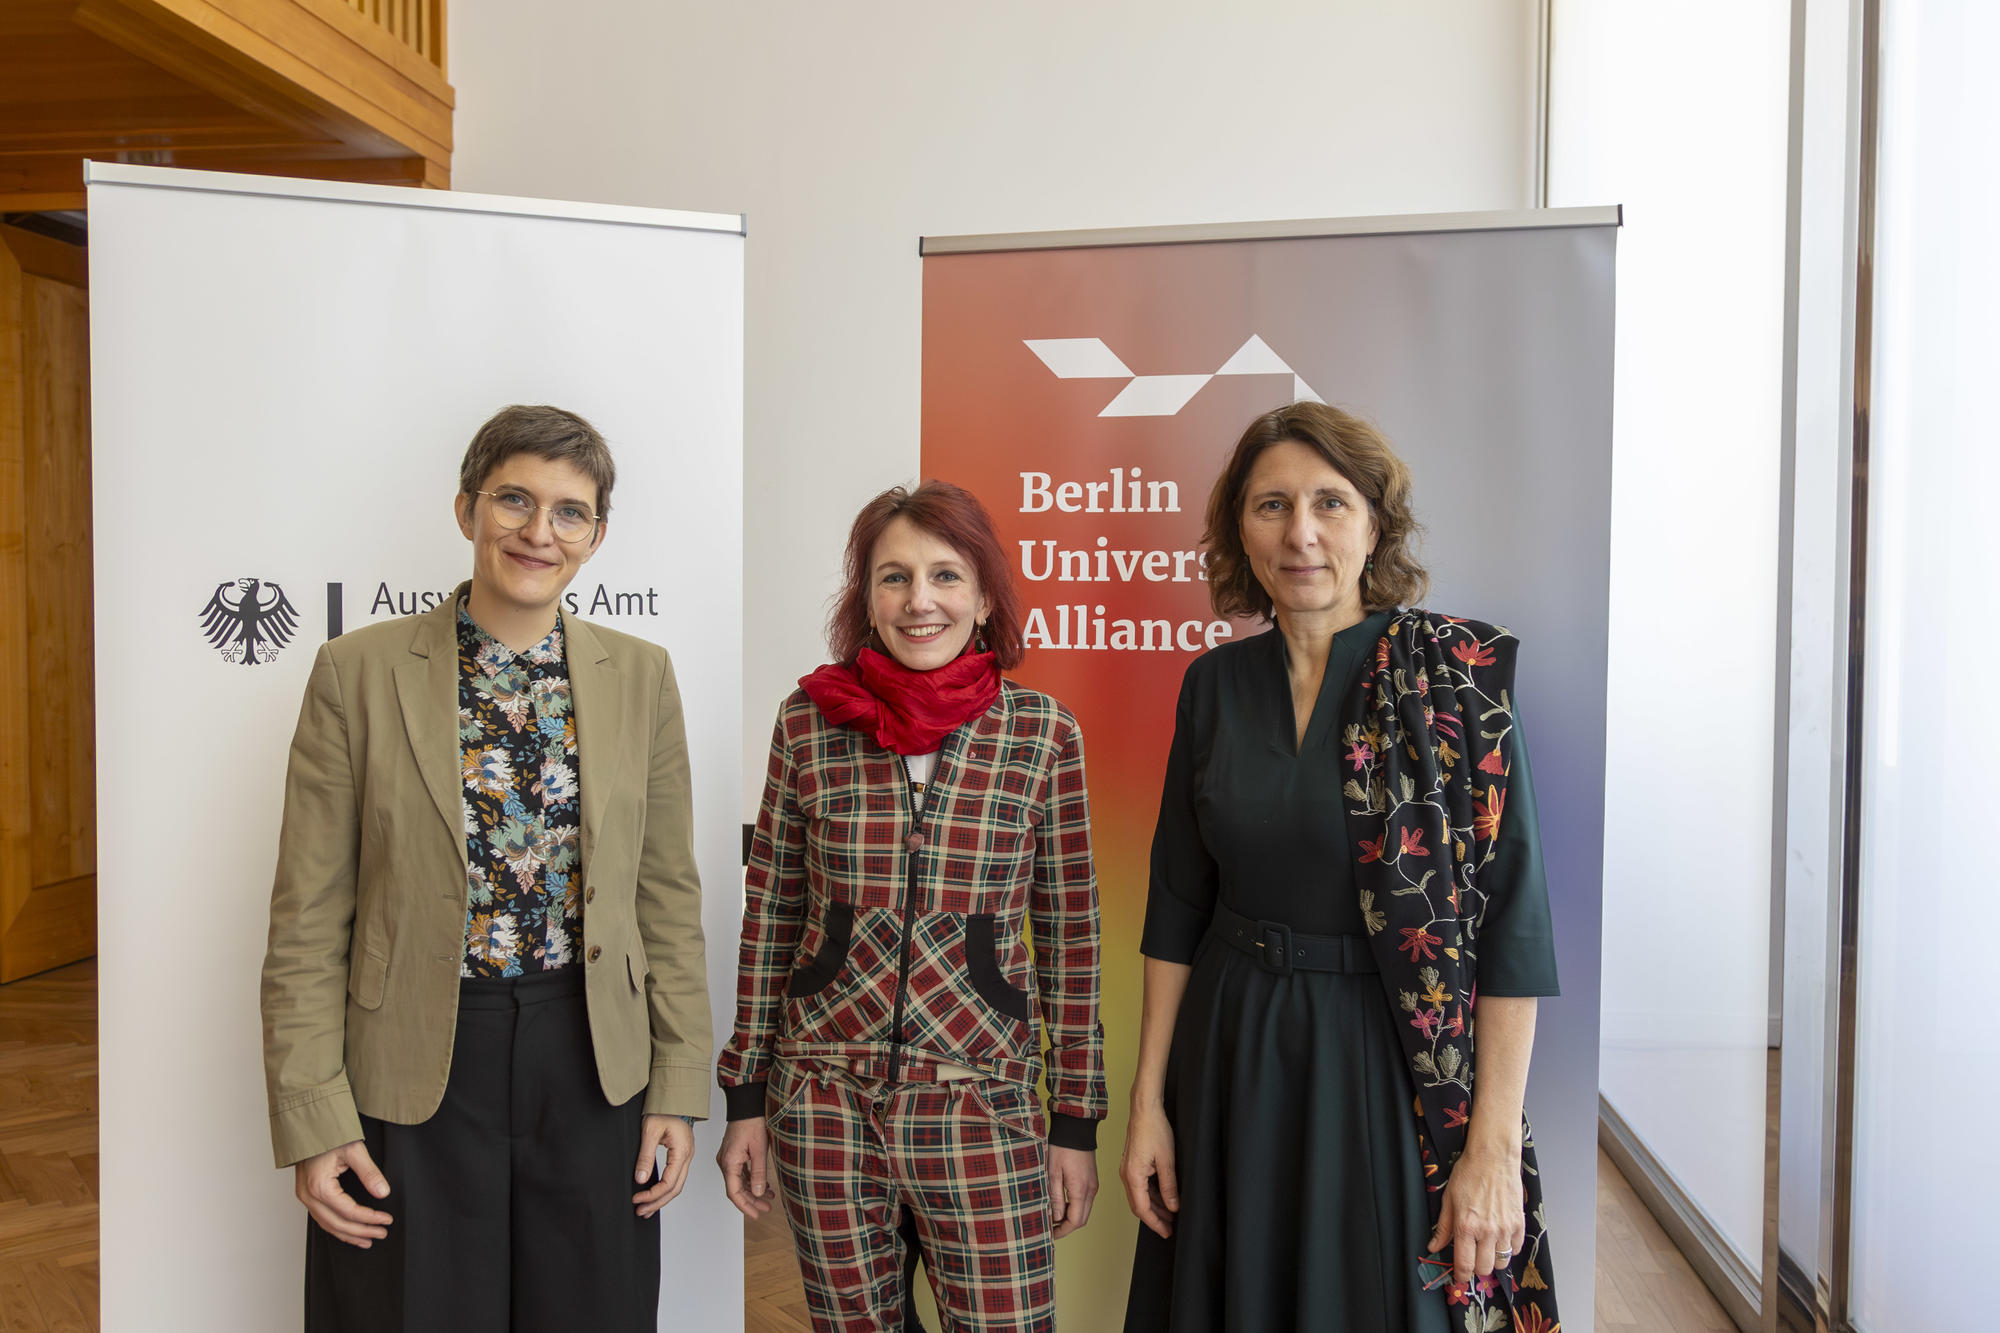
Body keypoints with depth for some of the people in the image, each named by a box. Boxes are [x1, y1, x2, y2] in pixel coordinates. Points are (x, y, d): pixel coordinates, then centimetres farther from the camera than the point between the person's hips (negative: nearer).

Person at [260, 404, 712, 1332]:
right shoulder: (358, 672, -4)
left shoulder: (640, 675, 2)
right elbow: (308, 918, -3)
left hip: (592, 1066, 2)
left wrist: (679, 1085, 2)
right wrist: (311, 1118, -6)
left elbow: (669, 896, 4)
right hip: (412, 1077, -1)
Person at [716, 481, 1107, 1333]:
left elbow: (1068, 933, 1)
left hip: (982, 1105, -1)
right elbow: (770, 913, 4)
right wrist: (746, 1098, 6)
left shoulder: (1042, 732, -4)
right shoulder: (809, 720, -2)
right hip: (825, 1102, 1)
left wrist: (1077, 1121, 2)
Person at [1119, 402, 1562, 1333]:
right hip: (1233, 1060, 4)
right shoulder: (1214, 683, 1)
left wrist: (1495, 1145, -14)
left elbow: (1511, 915, -12)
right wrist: (1148, 1099, 4)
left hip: (1397, 1063, -3)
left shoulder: (1464, 673, -11)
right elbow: (1176, 905, 5)